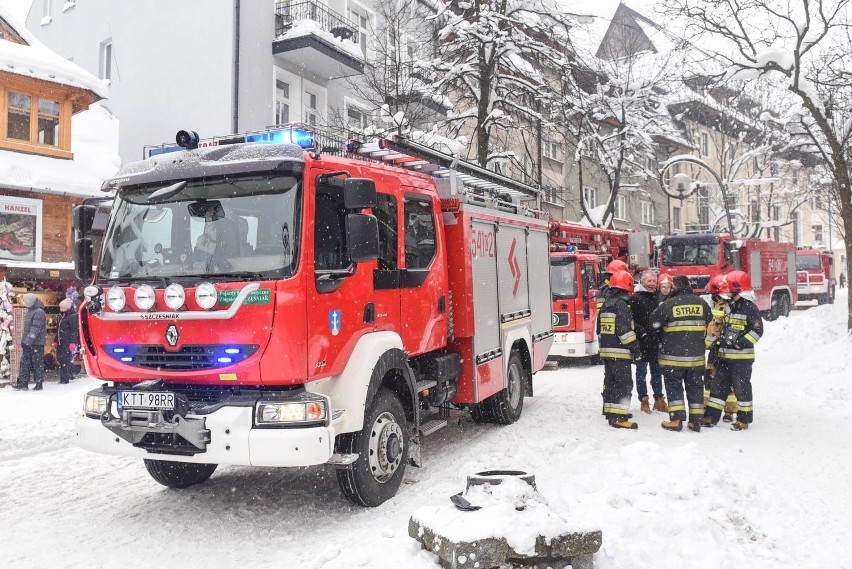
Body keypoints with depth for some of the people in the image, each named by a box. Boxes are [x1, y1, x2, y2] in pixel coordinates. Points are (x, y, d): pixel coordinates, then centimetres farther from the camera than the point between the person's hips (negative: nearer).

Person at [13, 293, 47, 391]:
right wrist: (23, 340, 20)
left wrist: (29, 340, -27)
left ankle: (39, 383, 5)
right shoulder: (30, 311, 17)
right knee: (25, 362, 8)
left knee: (37, 363, -2)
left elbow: (36, 328, -22)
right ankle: (23, 383, 10)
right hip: (28, 343, 9)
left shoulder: (39, 312, -14)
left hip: (36, 343, -9)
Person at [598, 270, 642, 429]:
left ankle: (610, 410, 26)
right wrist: (634, 348, -16)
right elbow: (624, 330, -21)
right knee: (624, 383, -8)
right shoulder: (621, 304, -14)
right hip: (620, 352, -9)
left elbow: (600, 328, 21)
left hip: (606, 350, 9)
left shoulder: (605, 304, 14)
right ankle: (618, 417, -11)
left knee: (610, 380, 17)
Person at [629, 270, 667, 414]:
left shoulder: (657, 297, 12)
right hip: (642, 343, -6)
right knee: (641, 372, 4)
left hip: (656, 342, 6)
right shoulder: (635, 298, -8)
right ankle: (644, 400, 13)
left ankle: (659, 400, 22)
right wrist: (642, 332, -23)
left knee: (657, 372, 13)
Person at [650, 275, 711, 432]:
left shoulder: (668, 304, -13)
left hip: (673, 355, -3)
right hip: (697, 355, 4)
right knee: (695, 386, 12)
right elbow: (709, 326, 15)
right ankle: (696, 420, 14)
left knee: (674, 385, 6)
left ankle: (677, 419, 1)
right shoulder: (702, 304, 1)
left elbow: (654, 322, 0)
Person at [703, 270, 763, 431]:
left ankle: (744, 419, 11)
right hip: (724, 356, 7)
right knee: (718, 386, 9)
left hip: (742, 357, -7)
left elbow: (757, 329, -12)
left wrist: (743, 343, -21)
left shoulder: (749, 307, -8)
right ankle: (711, 417, 15)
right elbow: (718, 329, 23)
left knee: (742, 387, 0)